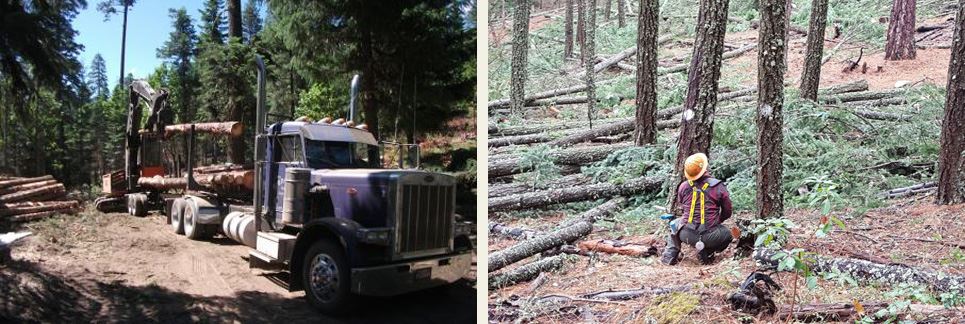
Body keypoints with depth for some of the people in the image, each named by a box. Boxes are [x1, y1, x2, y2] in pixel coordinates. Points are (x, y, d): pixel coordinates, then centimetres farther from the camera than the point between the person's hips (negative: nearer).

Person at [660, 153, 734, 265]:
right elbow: (727, 212, 4)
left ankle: (669, 256, 18)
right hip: (709, 236, -1)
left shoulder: (683, 186, -2)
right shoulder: (719, 186, -8)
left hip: (687, 235, 1)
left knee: (675, 223, 34)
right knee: (727, 234, 30)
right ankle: (706, 252, 7)